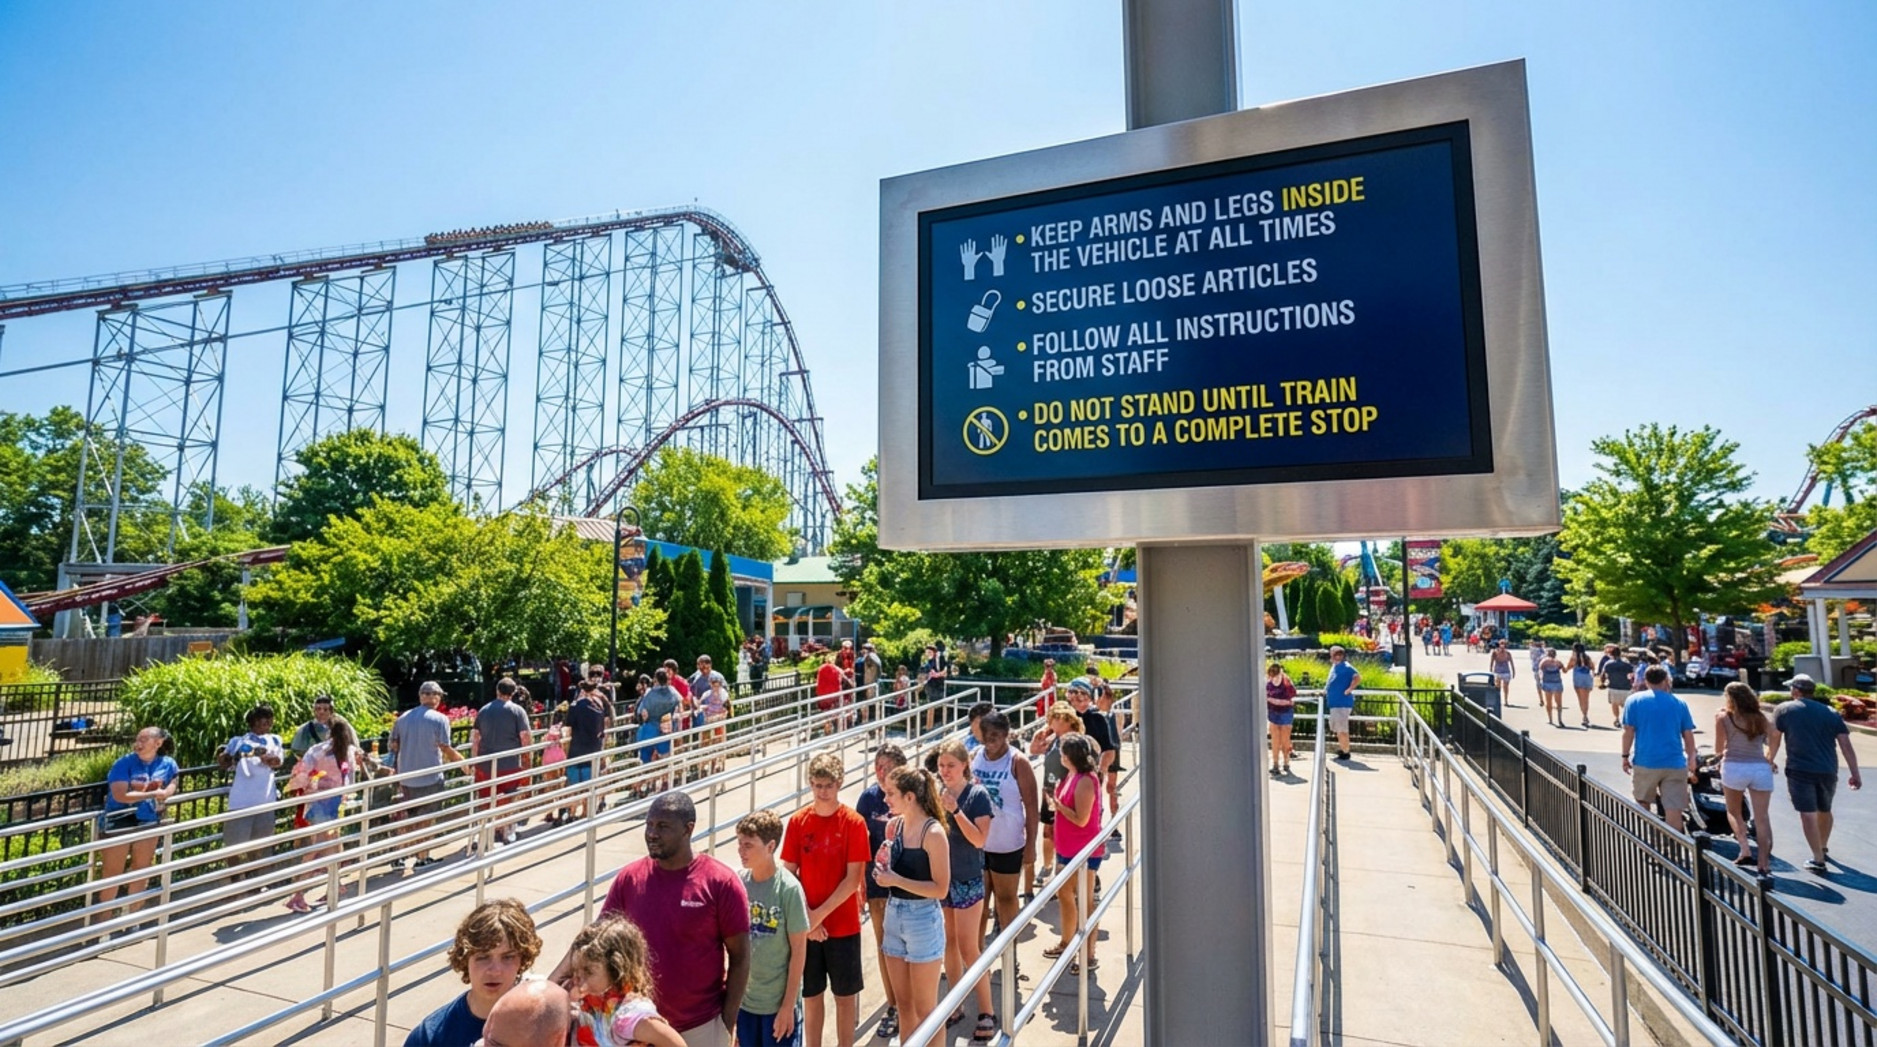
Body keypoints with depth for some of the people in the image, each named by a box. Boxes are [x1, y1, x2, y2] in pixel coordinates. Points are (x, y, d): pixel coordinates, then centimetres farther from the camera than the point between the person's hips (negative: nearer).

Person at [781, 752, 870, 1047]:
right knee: (811, 995, 14)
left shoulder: (854, 822, -11)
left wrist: (819, 914, -15)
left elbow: (853, 878, -13)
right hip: (806, 926, 2)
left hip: (843, 925, -2)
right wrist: (806, 918, -11)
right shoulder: (798, 821, -4)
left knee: (845, 995, 11)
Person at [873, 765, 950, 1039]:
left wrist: (897, 880, -22)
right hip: (893, 914, 7)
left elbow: (941, 888, -19)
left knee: (925, 1009, 8)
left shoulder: (933, 832, -19)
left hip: (923, 919, -6)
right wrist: (882, 867, -6)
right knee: (903, 1004, 19)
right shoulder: (893, 825, 1)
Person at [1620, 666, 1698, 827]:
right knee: (1674, 809, 1)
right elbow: (1688, 735, 8)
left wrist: (1625, 756, 3)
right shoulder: (1679, 703, 6)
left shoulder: (1634, 700, -1)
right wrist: (1691, 759, 21)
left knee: (1643, 804, 17)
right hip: (1675, 763, 1)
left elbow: (1628, 731, -5)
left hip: (1645, 762, -1)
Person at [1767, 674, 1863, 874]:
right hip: (1828, 770, 5)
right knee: (1824, 810, 22)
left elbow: (1774, 739, 3)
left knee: (1808, 813, -5)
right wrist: (1855, 774, 6)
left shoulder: (1784, 709, 0)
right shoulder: (1831, 712, 9)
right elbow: (1846, 745, 3)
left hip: (1800, 770, -5)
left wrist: (1770, 760, 18)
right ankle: (1823, 849, 41)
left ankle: (1819, 860, -8)